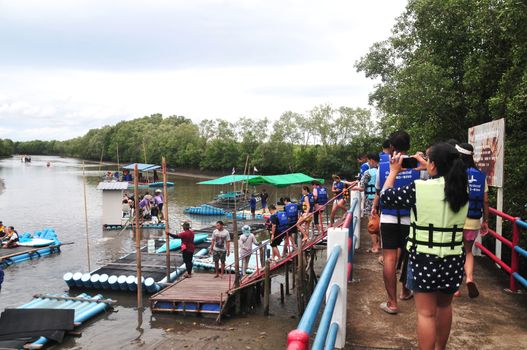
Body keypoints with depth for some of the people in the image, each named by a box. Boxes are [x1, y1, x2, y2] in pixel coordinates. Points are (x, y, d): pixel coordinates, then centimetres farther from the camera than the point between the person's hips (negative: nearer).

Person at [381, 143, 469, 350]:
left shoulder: (419, 188, -14)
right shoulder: (463, 189, -1)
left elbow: (386, 195, -2)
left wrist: (394, 171, 12)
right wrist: (427, 167, 28)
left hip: (425, 259, -5)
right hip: (453, 260, 5)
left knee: (426, 313, 4)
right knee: (444, 306, 24)